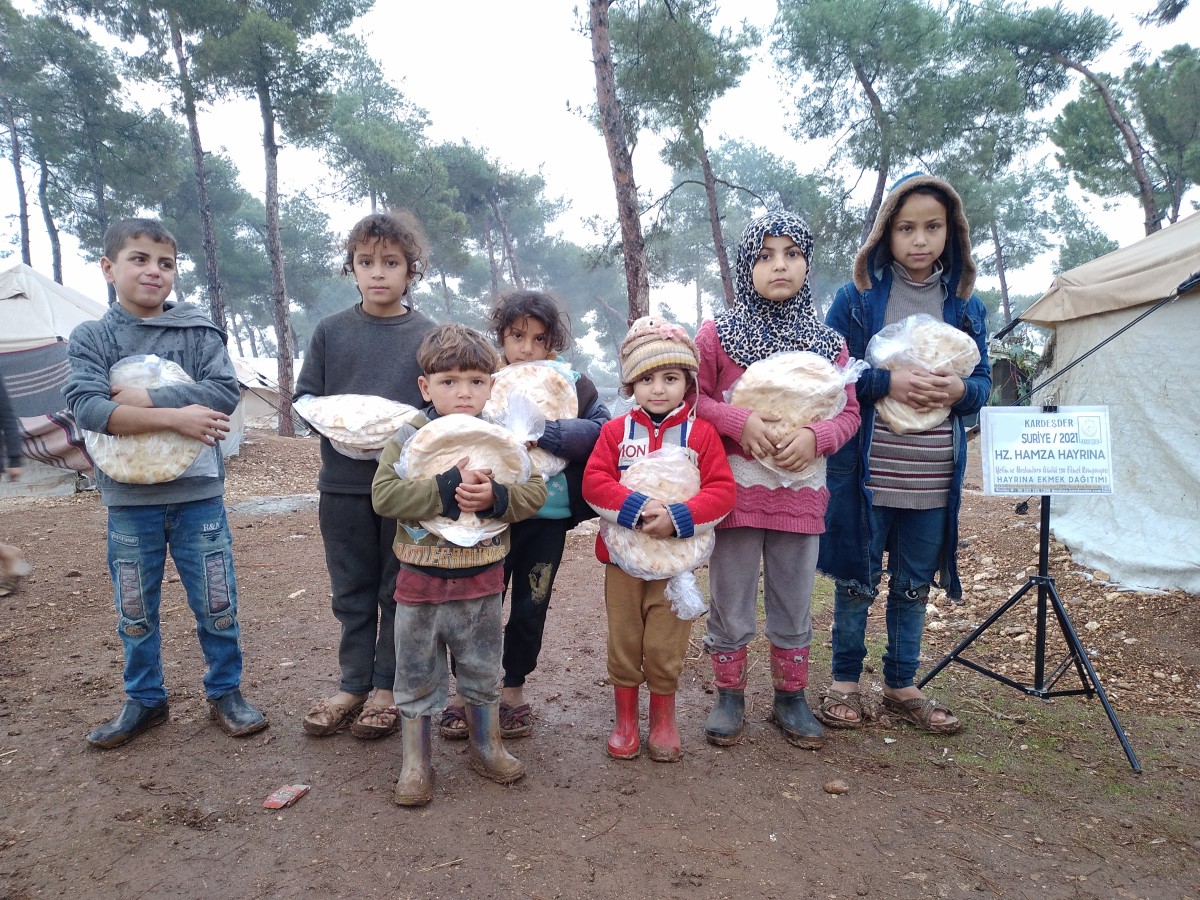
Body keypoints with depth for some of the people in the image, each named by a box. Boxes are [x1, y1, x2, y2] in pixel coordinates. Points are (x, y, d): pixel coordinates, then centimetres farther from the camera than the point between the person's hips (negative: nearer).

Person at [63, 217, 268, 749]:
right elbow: (87, 406, -14)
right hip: (129, 501, 1)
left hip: (198, 494, -1)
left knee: (217, 605, 7)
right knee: (135, 613, 13)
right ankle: (144, 701, 32)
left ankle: (225, 693, 26)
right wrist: (176, 416, -21)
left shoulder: (199, 331, 1)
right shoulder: (91, 338, 1)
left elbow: (225, 392, -13)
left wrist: (146, 399, -18)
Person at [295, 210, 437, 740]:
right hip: (343, 482, 2)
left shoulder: (428, 336, 1)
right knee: (352, 592, 13)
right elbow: (305, 395, 7)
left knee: (401, 590, 9)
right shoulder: (330, 330, 6)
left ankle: (388, 687, 24)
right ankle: (353, 684, 28)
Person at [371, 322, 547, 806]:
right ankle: (416, 763, 30)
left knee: (483, 673, 19)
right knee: (417, 677, 12)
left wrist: (493, 496, -27)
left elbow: (535, 490, -8)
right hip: (421, 581, -1)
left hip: (482, 581, 2)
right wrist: (450, 488, -29)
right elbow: (383, 494, -20)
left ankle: (487, 747, 40)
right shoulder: (409, 437, -8)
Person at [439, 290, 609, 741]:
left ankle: (513, 689, 33)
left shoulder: (571, 383, -3)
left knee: (531, 606, 13)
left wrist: (546, 434, -27)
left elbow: (602, 428, -17)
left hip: (549, 518, 1)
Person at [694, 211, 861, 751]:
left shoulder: (827, 342, 5)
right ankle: (729, 697, 27)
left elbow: (848, 413, 5)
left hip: (801, 491, 2)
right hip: (734, 489, -2)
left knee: (794, 606, 14)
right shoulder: (718, 332, -1)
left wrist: (815, 435, -15)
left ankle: (790, 698, 32)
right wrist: (740, 421, -17)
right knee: (731, 605, 9)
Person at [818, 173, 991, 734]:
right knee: (857, 581, 7)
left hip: (935, 477, 3)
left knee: (914, 586, 14)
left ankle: (901, 687, 30)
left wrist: (958, 390, -13)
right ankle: (844, 682, 25)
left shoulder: (966, 304, 9)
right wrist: (887, 382, -19)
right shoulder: (857, 296, -1)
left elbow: (983, 382, 10)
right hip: (865, 471, -3)